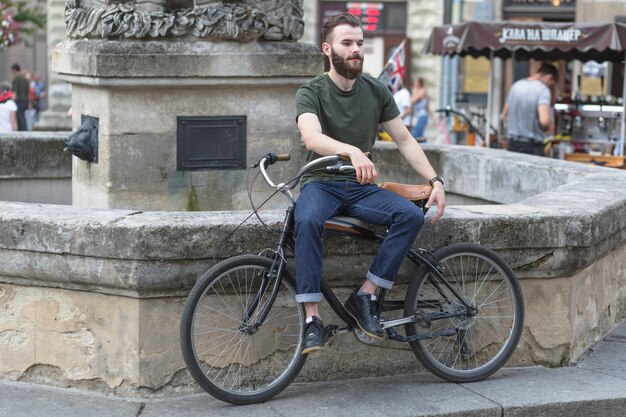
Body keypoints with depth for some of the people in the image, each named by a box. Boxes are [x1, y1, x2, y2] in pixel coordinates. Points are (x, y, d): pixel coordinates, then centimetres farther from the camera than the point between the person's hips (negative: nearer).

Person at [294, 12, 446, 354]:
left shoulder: (376, 92, 6)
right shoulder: (311, 93, -7)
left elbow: (404, 140, 9)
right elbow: (312, 138, -27)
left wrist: (435, 180, -5)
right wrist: (352, 151, -47)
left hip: (361, 187, 4)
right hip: (321, 184, -4)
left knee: (411, 215, -23)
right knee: (307, 221, -38)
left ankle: (365, 296, -17)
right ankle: (312, 319, -33)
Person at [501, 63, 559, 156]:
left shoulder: (516, 85, 10)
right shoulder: (543, 90, -11)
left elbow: (504, 116, 17)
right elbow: (544, 120, -23)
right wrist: (547, 128, -3)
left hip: (512, 144, 6)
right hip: (532, 146, -6)